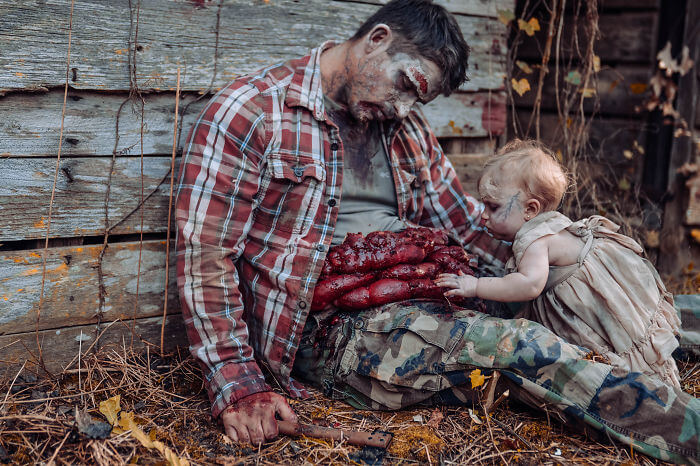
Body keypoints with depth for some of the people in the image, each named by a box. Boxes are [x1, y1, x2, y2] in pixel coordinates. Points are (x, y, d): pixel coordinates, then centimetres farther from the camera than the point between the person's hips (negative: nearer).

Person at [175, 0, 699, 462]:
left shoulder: (405, 127, 14)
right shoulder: (249, 113, -7)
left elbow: (467, 225, 17)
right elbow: (205, 258, -11)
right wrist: (238, 387, -19)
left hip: (419, 307, 8)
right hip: (328, 331, -8)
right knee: (516, 343, -24)